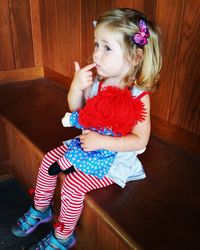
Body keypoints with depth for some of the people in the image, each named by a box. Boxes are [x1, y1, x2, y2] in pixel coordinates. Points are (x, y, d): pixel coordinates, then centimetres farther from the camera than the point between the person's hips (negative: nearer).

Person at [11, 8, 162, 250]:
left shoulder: (138, 95, -24)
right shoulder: (96, 81, -8)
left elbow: (140, 140, -23)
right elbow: (75, 108, 2)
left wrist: (102, 141, -30)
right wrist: (76, 86, -19)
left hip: (114, 156, -6)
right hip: (87, 143, 7)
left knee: (73, 184, -18)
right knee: (49, 161, 5)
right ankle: (40, 210, 30)